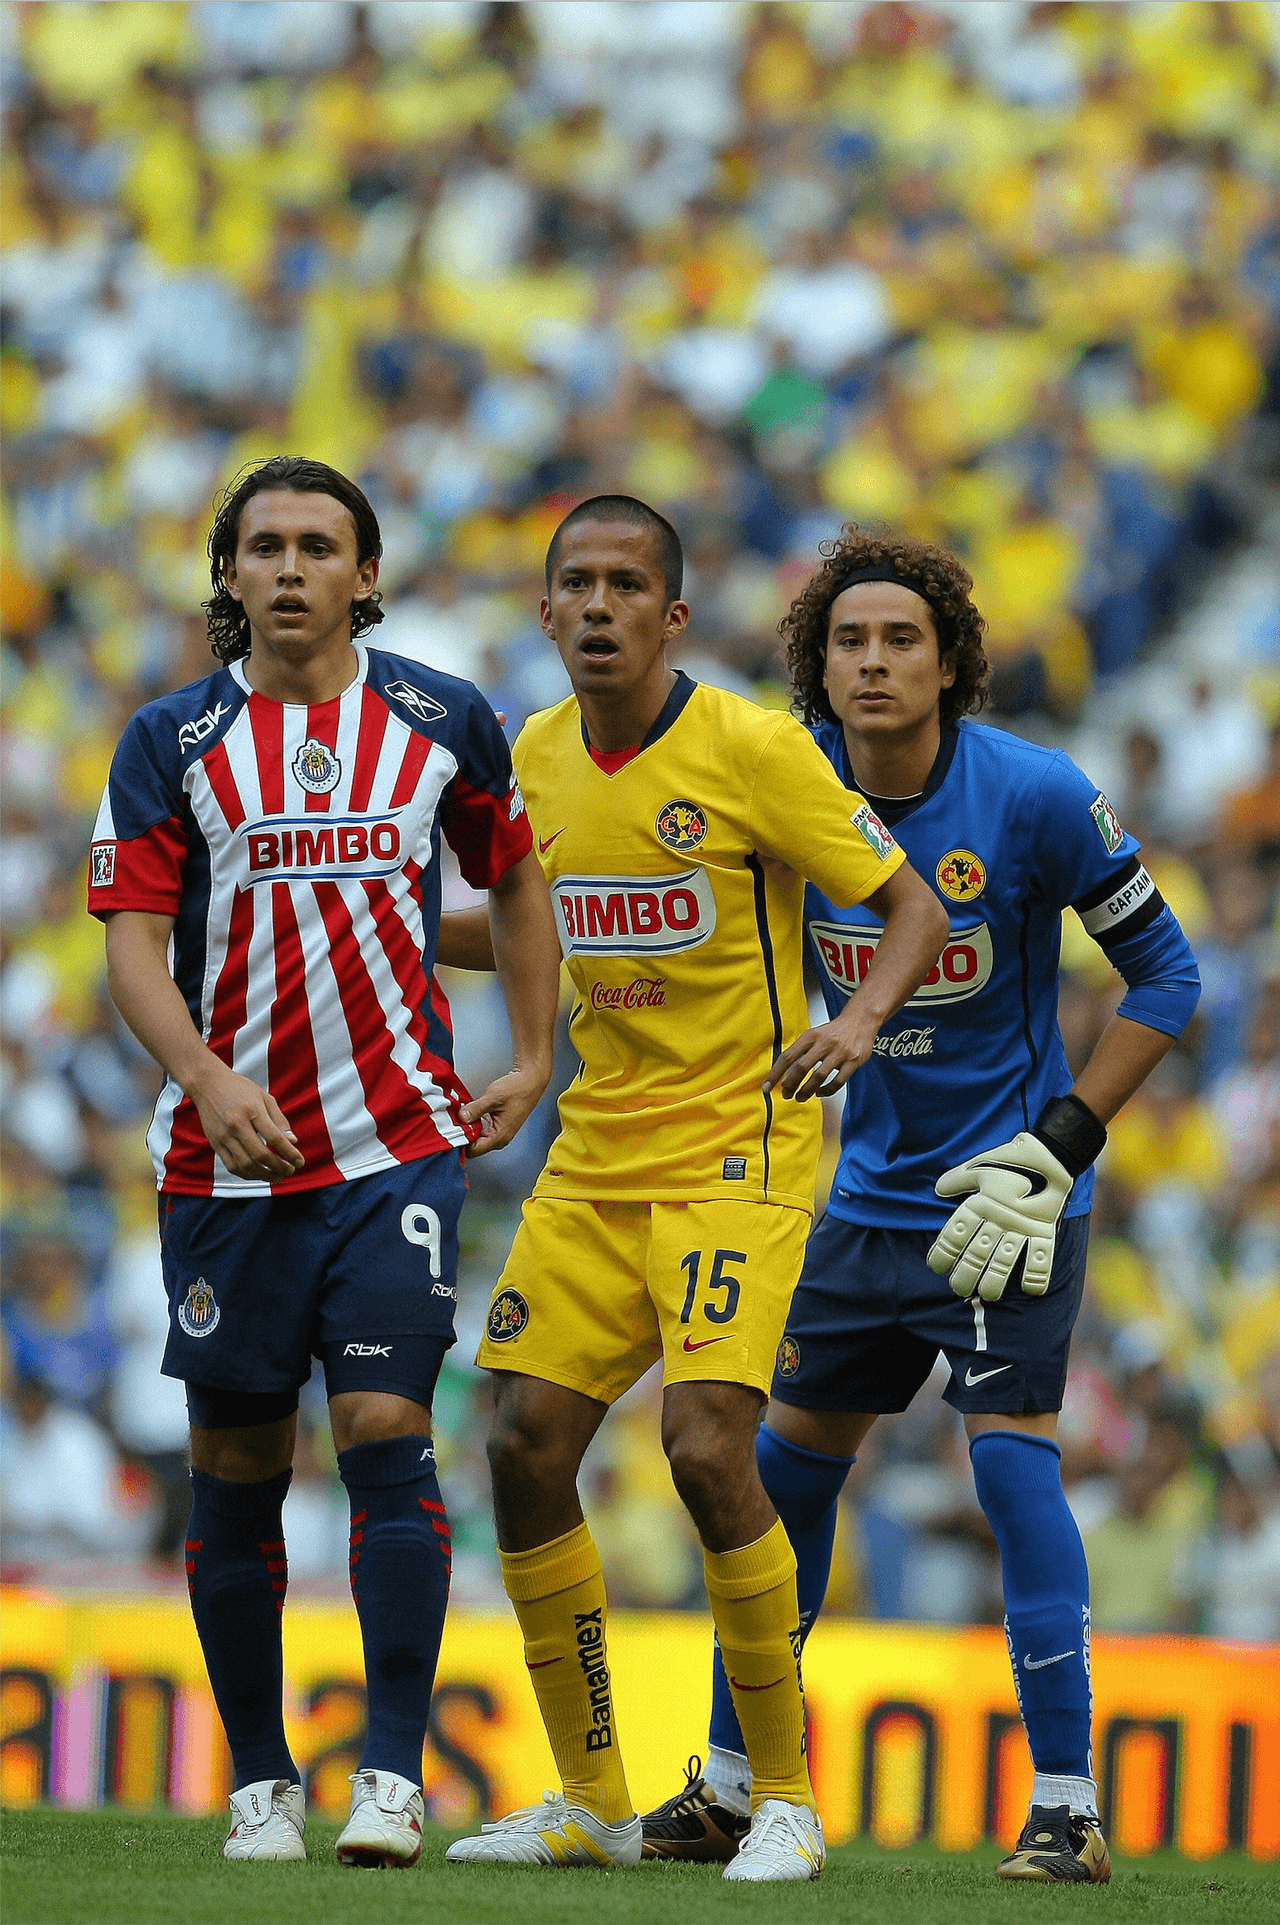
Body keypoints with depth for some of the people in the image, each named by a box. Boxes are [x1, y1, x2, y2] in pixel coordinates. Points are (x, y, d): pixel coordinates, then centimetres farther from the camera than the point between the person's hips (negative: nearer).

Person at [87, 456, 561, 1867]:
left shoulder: (442, 722, 6)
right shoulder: (172, 742, 2)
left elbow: (513, 877, 21)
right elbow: (134, 941, -4)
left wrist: (532, 1060, 15)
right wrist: (209, 1077, -19)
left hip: (399, 1142, -1)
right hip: (227, 1154, 1)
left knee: (385, 1432, -13)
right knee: (236, 1466, 5)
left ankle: (392, 1774, -12)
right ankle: (259, 1777, 16)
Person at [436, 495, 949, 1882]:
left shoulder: (751, 750, -11)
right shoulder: (540, 757, 7)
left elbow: (911, 907, -8)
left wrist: (859, 1021, -27)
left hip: (738, 1152, -6)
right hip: (594, 1158, 6)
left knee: (706, 1447, -19)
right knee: (526, 1447, -1)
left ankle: (786, 1793, -4)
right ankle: (592, 1802, 13)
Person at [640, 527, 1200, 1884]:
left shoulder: (1031, 796, -16)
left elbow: (1165, 972, -7)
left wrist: (1055, 1149, -13)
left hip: (1005, 1196, -5)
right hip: (871, 1195, 5)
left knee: (1011, 1454, -15)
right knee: (787, 1459, 8)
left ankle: (1067, 1806, -10)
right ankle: (732, 1783, 21)